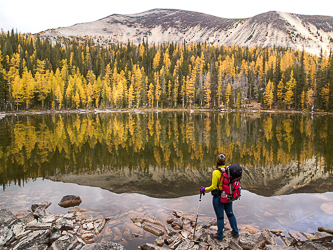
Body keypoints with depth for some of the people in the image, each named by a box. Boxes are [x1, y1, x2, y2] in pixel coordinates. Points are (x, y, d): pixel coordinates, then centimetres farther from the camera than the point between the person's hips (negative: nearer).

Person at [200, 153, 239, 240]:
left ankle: (219, 235, 24)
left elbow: (213, 187, -21)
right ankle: (235, 231, 37)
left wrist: (204, 189, -7)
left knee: (220, 216, 8)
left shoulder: (216, 172, -22)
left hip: (218, 197, -6)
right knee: (230, 213, 22)